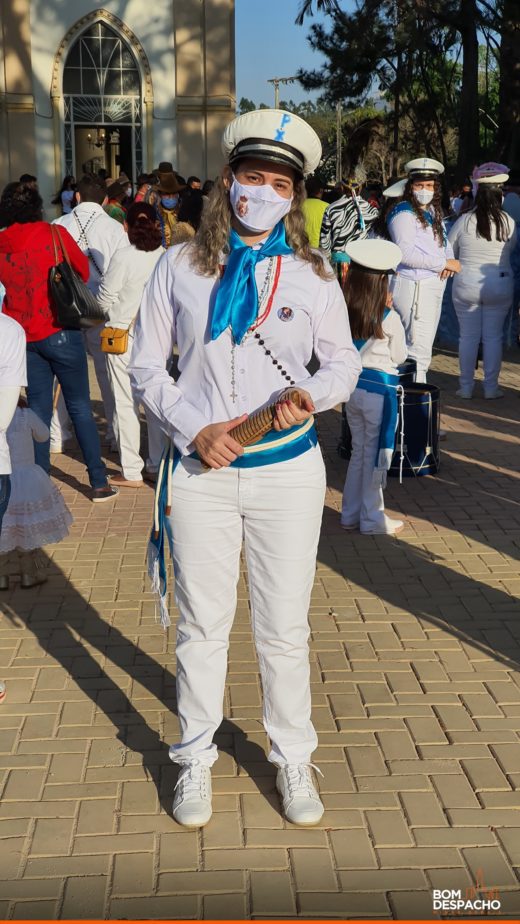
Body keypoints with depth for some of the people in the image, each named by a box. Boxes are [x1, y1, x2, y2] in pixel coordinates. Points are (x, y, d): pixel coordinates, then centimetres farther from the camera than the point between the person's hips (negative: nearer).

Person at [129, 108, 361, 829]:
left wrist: (312, 393, -14)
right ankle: (196, 758, 30)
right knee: (201, 625, 10)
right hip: (201, 472, 0)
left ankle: (292, 758, 30)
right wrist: (194, 430, -12)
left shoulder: (311, 275, 2)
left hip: (288, 472, 0)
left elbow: (344, 360, 9)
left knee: (286, 628, 9)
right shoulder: (180, 267, 1)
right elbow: (147, 368, 3)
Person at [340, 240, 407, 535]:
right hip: (380, 389, -5)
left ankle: (351, 513, 25)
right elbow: (400, 356, -1)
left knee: (359, 451, 18)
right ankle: (372, 519, 14)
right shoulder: (390, 319, -15)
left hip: (353, 386, 5)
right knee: (376, 454, 6)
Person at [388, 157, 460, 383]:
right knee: (419, 349, -12)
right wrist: (444, 263, -16)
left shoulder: (433, 211, 15)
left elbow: (444, 242, 21)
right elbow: (406, 254, -22)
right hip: (414, 286, -9)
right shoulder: (403, 212, -11)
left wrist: (449, 262, -3)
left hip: (434, 284, 9)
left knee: (424, 347, 16)